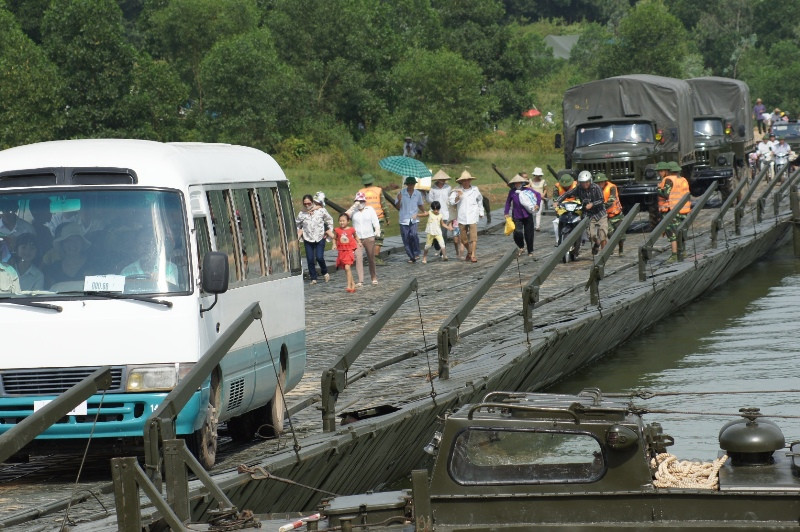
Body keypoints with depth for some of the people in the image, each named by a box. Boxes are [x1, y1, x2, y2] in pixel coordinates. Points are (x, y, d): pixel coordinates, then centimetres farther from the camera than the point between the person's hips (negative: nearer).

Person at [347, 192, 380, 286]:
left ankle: (374, 277, 30)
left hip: (369, 238, 1)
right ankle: (360, 281, -14)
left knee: (371, 259, 10)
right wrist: (354, 206, -16)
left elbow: (375, 222, 1)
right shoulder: (353, 211, 5)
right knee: (358, 259, -12)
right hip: (357, 239, -1)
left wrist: (377, 230, -17)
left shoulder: (370, 210, 7)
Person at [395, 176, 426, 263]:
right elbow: (397, 207, 3)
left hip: (414, 219, 0)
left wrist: (424, 212, 7)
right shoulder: (401, 193, 0)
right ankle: (411, 257, 13)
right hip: (404, 219, 0)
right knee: (406, 239, 0)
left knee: (413, 234, -22)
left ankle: (416, 253, -8)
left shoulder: (418, 194, 7)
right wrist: (399, 200, -15)